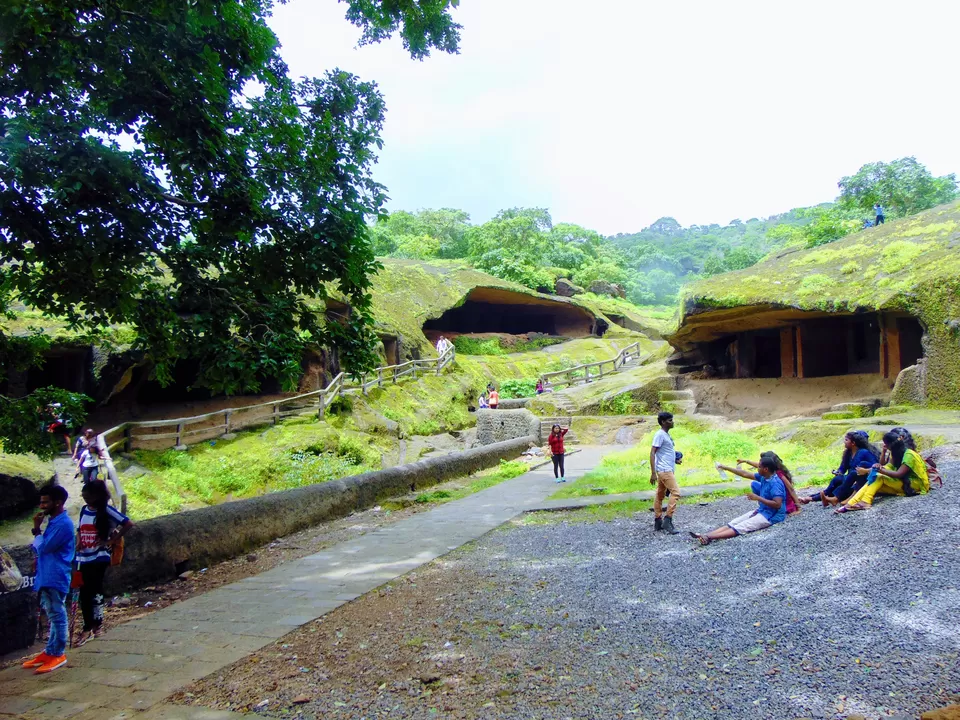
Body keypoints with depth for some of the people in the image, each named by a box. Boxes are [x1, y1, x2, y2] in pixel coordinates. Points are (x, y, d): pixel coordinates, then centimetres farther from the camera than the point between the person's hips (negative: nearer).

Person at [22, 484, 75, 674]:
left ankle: (58, 654, 5)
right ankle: (50, 652, 23)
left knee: (57, 616, -2)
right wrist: (39, 559, 4)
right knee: (53, 616, 15)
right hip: (47, 576, 10)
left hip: (55, 578, -10)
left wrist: (36, 529, -6)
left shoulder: (63, 524, -17)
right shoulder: (54, 521, 14)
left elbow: (43, 547, -18)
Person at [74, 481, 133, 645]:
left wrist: (111, 541, -13)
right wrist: (78, 543, 1)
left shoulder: (107, 510, -9)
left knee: (93, 591, -4)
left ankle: (88, 628, 3)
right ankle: (94, 626, 18)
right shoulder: (84, 510, 9)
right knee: (84, 593, 7)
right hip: (84, 557, 6)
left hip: (99, 558, -6)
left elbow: (128, 524, -13)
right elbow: (80, 530, 21)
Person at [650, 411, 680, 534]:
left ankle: (658, 522, 14)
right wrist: (653, 473, -22)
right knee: (675, 492, -13)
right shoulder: (660, 434, -13)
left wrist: (675, 458, 10)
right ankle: (667, 521, -12)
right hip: (664, 470, -9)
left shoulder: (667, 434, 15)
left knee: (660, 495, 10)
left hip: (668, 469, 9)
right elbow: (652, 453, -18)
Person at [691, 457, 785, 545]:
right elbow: (745, 474, 15)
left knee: (741, 527, -25)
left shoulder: (775, 483, -21)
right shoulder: (764, 477, 6)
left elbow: (777, 504, -29)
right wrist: (725, 468, 15)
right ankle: (707, 535, -24)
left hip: (771, 516, -9)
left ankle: (709, 537, -43)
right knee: (733, 523, -9)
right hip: (762, 511, 9)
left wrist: (757, 498, -27)